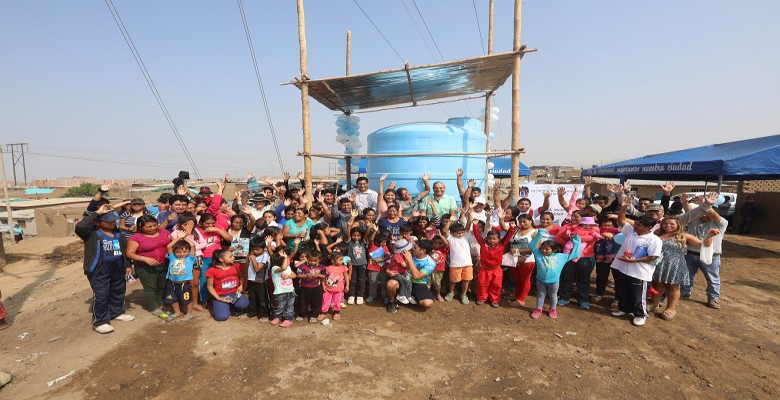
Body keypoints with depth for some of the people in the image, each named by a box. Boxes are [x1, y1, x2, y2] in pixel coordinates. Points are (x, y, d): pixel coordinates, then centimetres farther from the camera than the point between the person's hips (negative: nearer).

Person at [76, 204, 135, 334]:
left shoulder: (118, 233, 7)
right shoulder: (91, 234, -11)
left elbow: (124, 249, 15)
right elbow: (80, 226, -34)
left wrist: (127, 265, 14)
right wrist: (97, 213, -28)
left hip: (118, 267, 6)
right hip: (99, 269, -6)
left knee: (118, 291, 19)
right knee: (101, 295, -2)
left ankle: (117, 313, 39)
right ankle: (99, 322, 13)